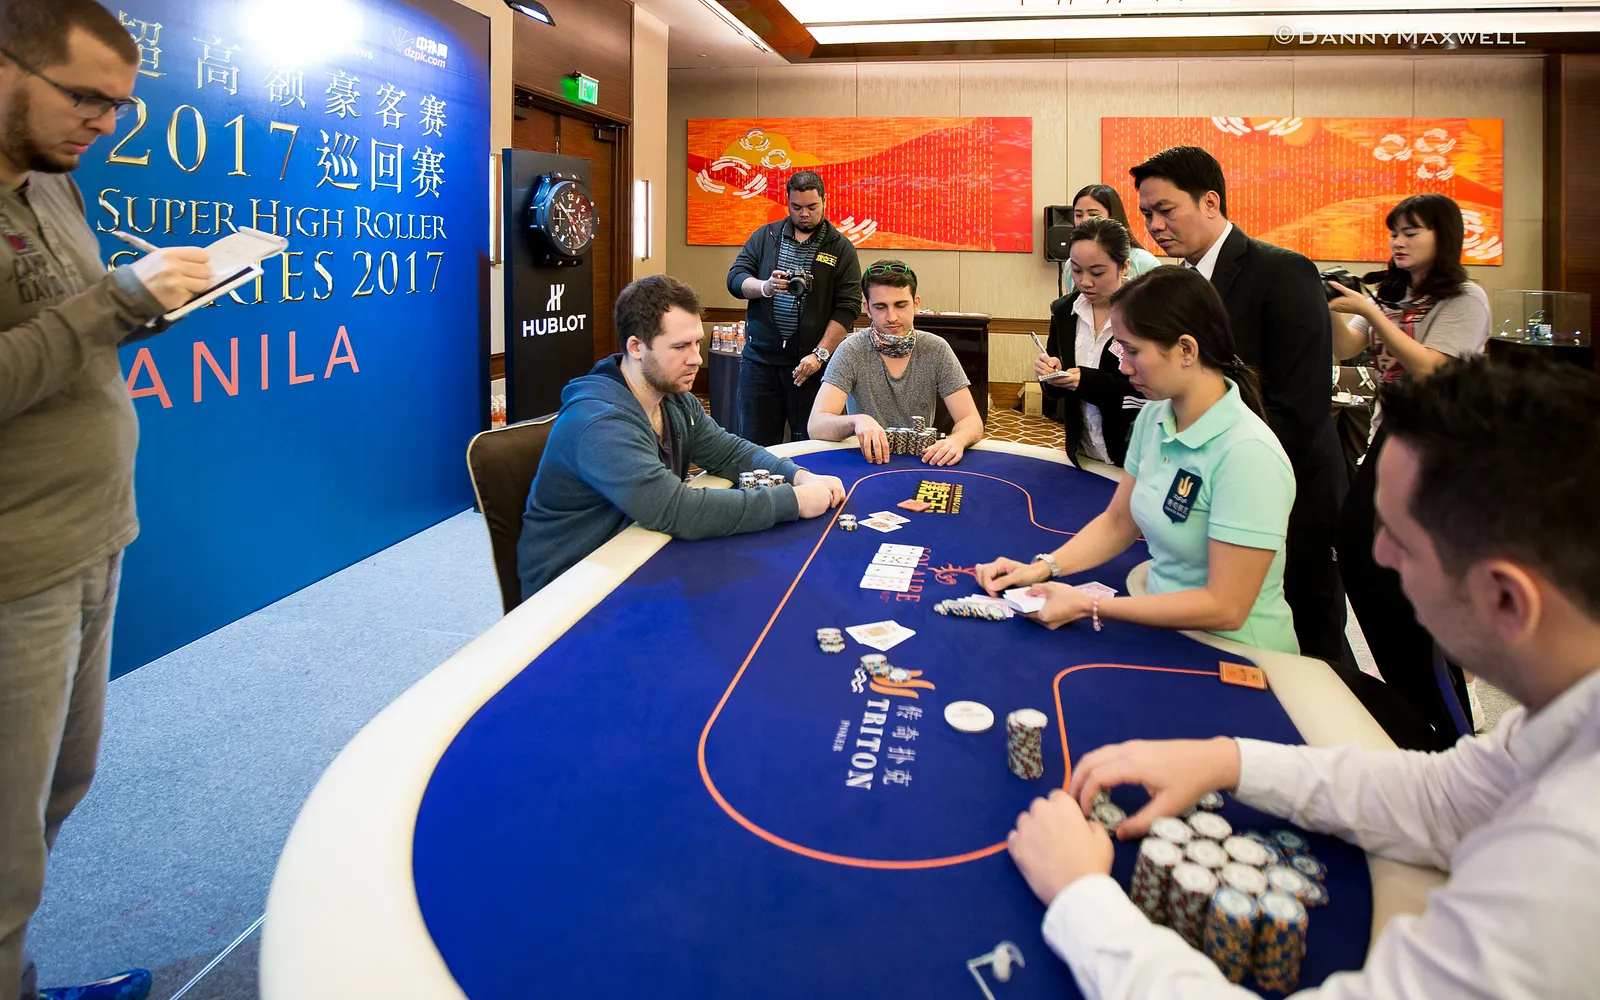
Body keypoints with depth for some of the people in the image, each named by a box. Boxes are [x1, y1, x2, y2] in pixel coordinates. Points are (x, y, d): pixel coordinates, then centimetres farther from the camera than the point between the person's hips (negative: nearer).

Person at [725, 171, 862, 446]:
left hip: (811, 363, -2)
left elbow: (847, 308, -3)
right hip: (760, 358, 2)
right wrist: (765, 287, -17)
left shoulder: (841, 248, 4)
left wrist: (819, 354, -14)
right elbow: (735, 277, 5)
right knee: (755, 443, 4)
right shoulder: (765, 236, 11)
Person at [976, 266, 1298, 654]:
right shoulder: (1153, 418, -2)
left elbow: (1225, 608, -22)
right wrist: (1043, 567, -4)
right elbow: (1117, 522, 11)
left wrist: (1089, 606, -21)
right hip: (1166, 629, 6)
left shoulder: (1247, 455, -24)